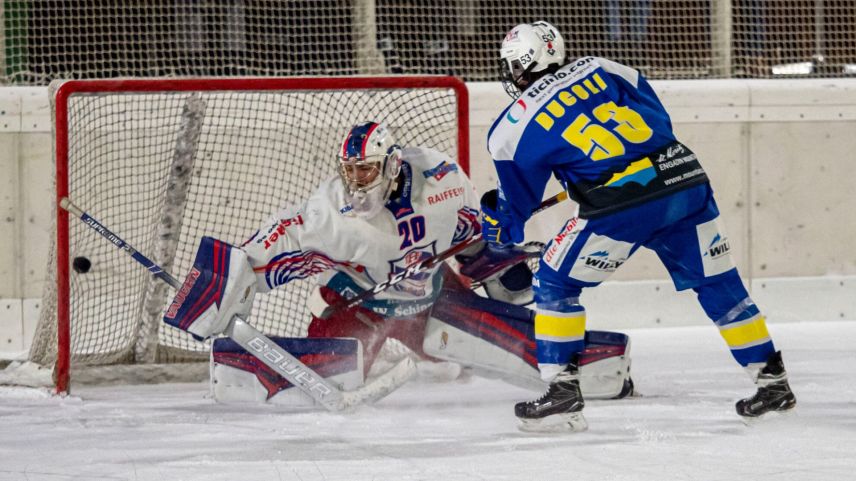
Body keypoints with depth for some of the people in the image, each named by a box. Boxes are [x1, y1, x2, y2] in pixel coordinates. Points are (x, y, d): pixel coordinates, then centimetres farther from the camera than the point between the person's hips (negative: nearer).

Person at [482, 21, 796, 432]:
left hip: (621, 204, -5)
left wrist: (497, 228, 38)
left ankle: (563, 390, 5)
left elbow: (517, 203, 18)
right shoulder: (601, 70, 16)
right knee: (717, 283, 19)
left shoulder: (514, 128, 7)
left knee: (556, 282, 12)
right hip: (686, 177, 5)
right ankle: (773, 380, 23)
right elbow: (660, 121, 20)